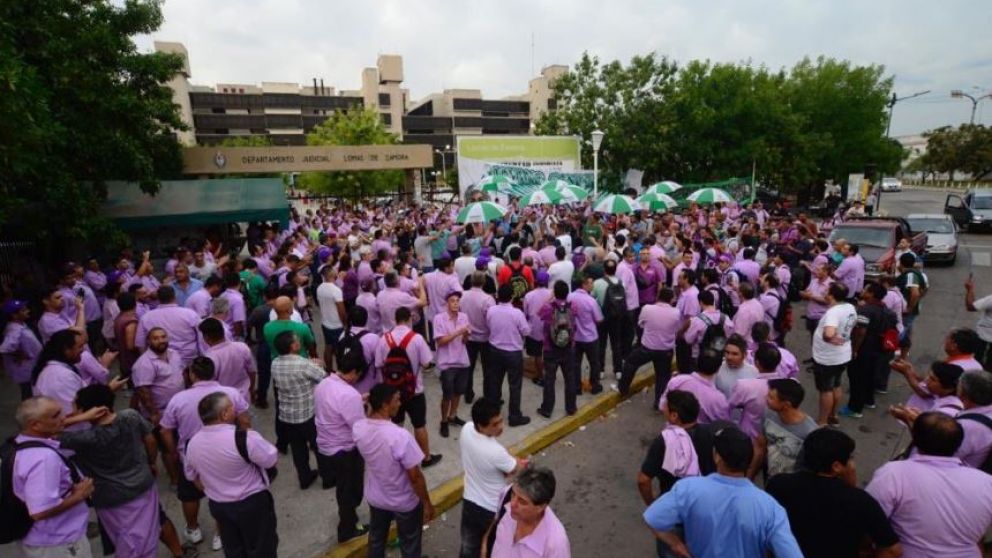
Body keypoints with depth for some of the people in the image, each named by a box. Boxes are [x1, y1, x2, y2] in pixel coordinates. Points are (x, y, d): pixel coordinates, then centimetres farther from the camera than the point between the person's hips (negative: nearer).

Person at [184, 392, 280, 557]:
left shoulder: (192, 443, -7)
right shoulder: (244, 438, -29)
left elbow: (192, 476, 9)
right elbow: (272, 459, -18)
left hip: (217, 505, 6)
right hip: (252, 503, -6)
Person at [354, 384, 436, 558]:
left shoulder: (358, 428, -20)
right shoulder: (400, 436, -37)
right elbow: (415, 477, -26)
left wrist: (371, 406, -4)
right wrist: (427, 503, -11)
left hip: (375, 498, 5)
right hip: (405, 502, -5)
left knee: (376, 540, 30)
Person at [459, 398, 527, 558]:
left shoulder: (466, 430, -18)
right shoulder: (495, 452, -38)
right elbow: (517, 469, -16)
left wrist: (509, 460, -4)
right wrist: (520, 463, 5)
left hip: (469, 502, 6)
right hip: (492, 510, -6)